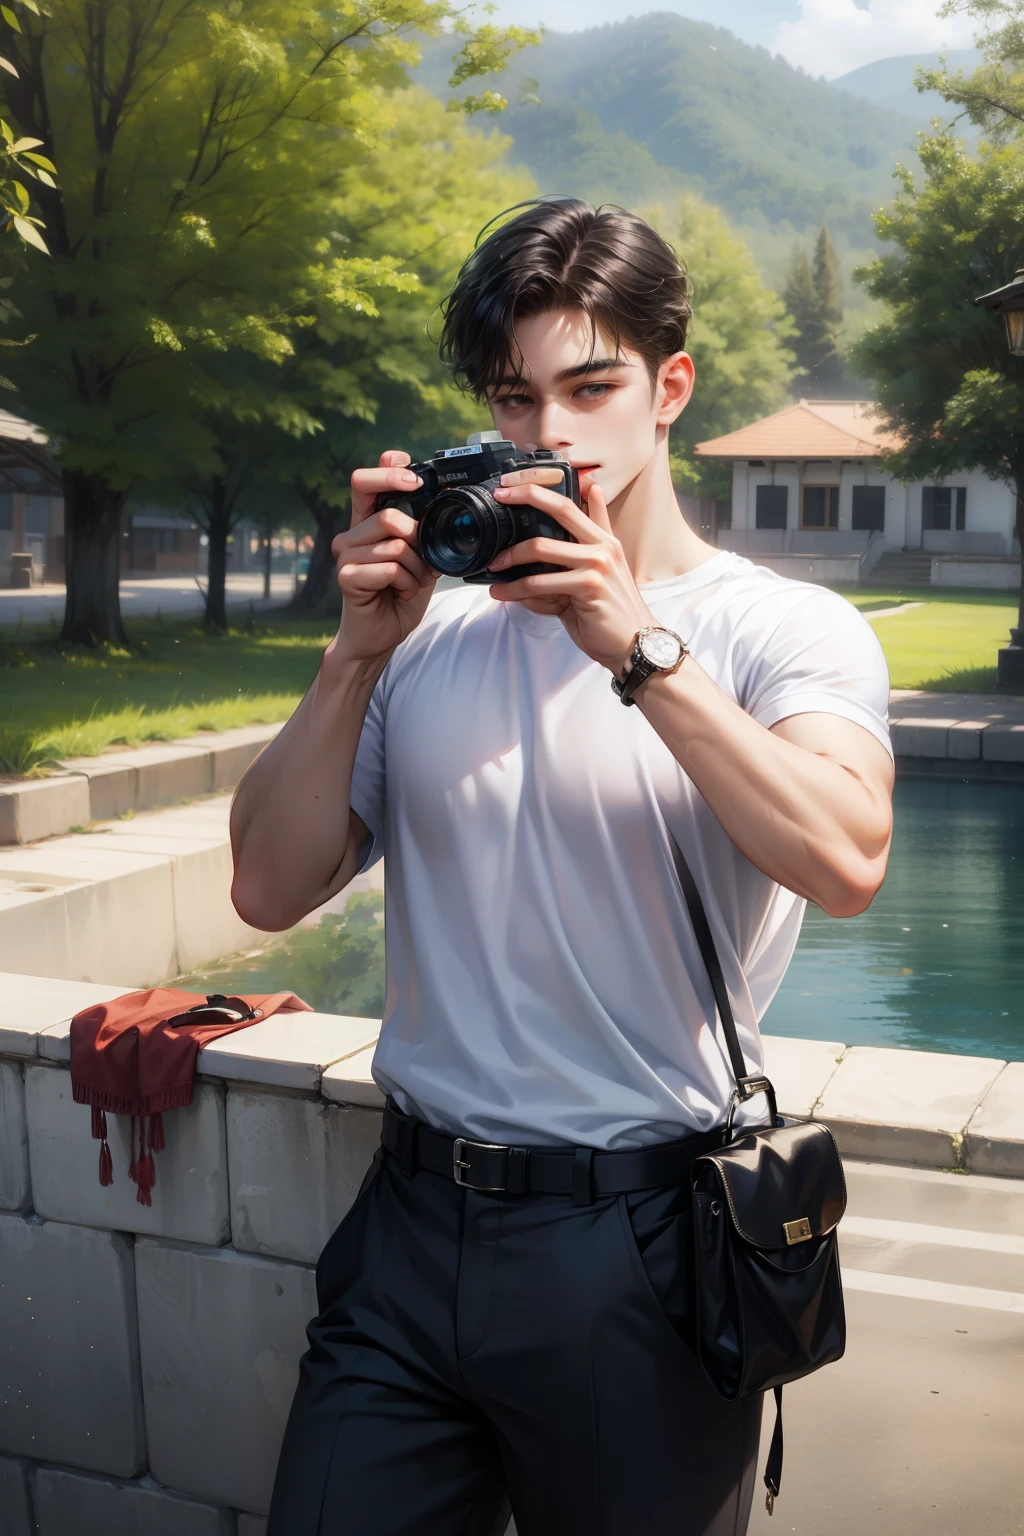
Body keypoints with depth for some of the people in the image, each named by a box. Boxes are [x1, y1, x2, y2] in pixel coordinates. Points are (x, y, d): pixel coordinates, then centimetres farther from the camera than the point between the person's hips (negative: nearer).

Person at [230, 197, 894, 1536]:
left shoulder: (785, 629, -4)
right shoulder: (435, 634, 6)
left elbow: (845, 863, -24)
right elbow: (273, 890, 1)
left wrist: (637, 647, -25)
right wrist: (362, 651, -9)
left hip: (639, 1239, -3)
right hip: (414, 1221, 3)